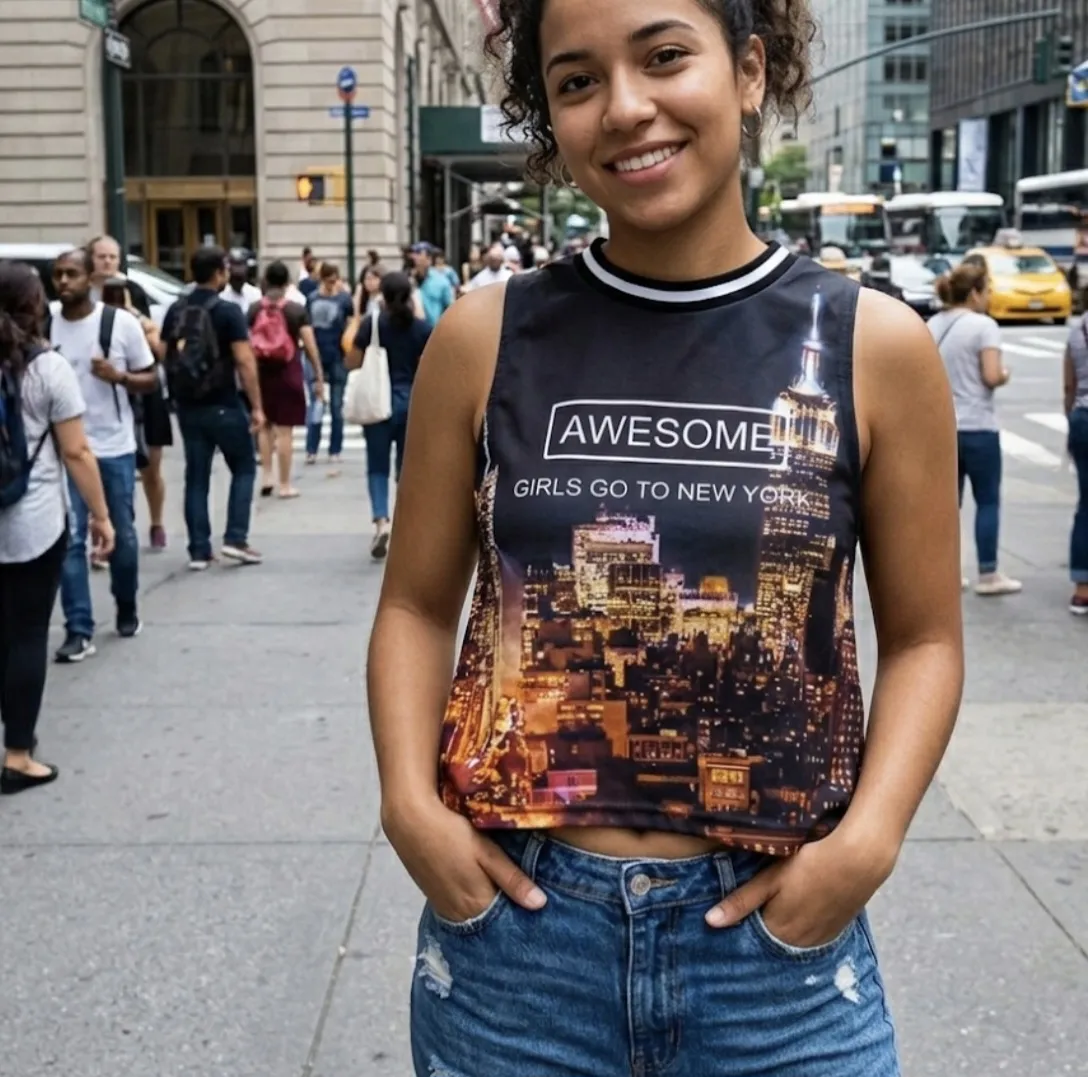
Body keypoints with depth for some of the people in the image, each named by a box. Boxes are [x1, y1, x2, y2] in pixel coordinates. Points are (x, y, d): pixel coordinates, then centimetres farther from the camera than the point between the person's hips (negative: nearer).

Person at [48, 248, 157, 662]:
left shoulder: (121, 323, -6)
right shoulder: (44, 326, 0)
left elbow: (151, 379, 0)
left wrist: (118, 376, -19)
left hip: (115, 449, -1)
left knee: (121, 535, 12)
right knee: (70, 540, -3)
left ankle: (127, 609, 35)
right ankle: (78, 631, 2)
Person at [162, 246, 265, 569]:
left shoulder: (175, 311, 6)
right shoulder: (227, 311, -11)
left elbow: (166, 357, 10)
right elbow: (245, 362, -15)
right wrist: (257, 406, -11)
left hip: (187, 406, 5)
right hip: (223, 405, -5)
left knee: (196, 476, 9)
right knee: (243, 469, 11)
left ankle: (199, 551, 7)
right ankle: (235, 539, 3)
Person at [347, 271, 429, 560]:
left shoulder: (372, 323, -6)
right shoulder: (422, 328, -1)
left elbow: (352, 363, -2)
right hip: (412, 403, 2)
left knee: (378, 466, 3)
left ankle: (381, 522, -17)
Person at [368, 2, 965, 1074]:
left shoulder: (874, 346, -4)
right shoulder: (483, 339, -2)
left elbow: (922, 636, 3)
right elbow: (418, 605, 6)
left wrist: (868, 838, -10)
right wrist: (410, 802, -8)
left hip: (778, 941, 0)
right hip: (512, 924, 1)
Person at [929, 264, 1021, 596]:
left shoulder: (932, 326, 9)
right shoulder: (983, 325, -11)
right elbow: (992, 377, -18)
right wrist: (1005, 375, 2)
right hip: (976, 427, -6)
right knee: (988, 501, 4)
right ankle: (988, 575, 7)